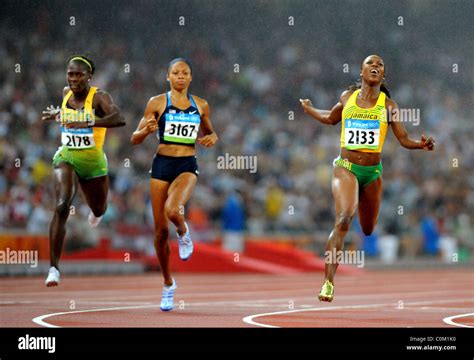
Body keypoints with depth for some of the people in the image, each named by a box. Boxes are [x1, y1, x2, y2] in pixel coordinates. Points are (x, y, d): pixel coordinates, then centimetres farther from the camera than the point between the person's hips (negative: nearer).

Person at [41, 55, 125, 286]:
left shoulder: (99, 97, -16)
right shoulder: (66, 93, 0)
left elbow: (119, 119, -36)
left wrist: (87, 123, -46)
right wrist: (57, 114, 8)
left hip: (93, 161, -1)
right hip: (66, 157, 1)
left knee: (99, 209, 23)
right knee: (61, 207, -25)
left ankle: (96, 211, 67)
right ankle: (54, 268, -28)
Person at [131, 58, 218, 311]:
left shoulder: (201, 105, 7)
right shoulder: (157, 103, 1)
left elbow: (210, 132, 24)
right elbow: (135, 139, 2)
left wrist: (211, 138, 0)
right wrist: (147, 130, -20)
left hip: (187, 166, 0)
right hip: (162, 164, 0)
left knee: (173, 210, -33)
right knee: (161, 231, 3)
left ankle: (183, 233, 4)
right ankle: (168, 284, 22)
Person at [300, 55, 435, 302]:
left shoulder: (388, 105, 2)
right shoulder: (347, 98, 5)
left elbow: (403, 139, 1)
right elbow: (331, 118, 26)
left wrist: (422, 144, -17)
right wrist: (308, 109, 23)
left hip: (373, 172, 2)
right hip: (346, 168, -2)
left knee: (368, 230, 13)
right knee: (344, 219, -25)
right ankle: (328, 282, -28)